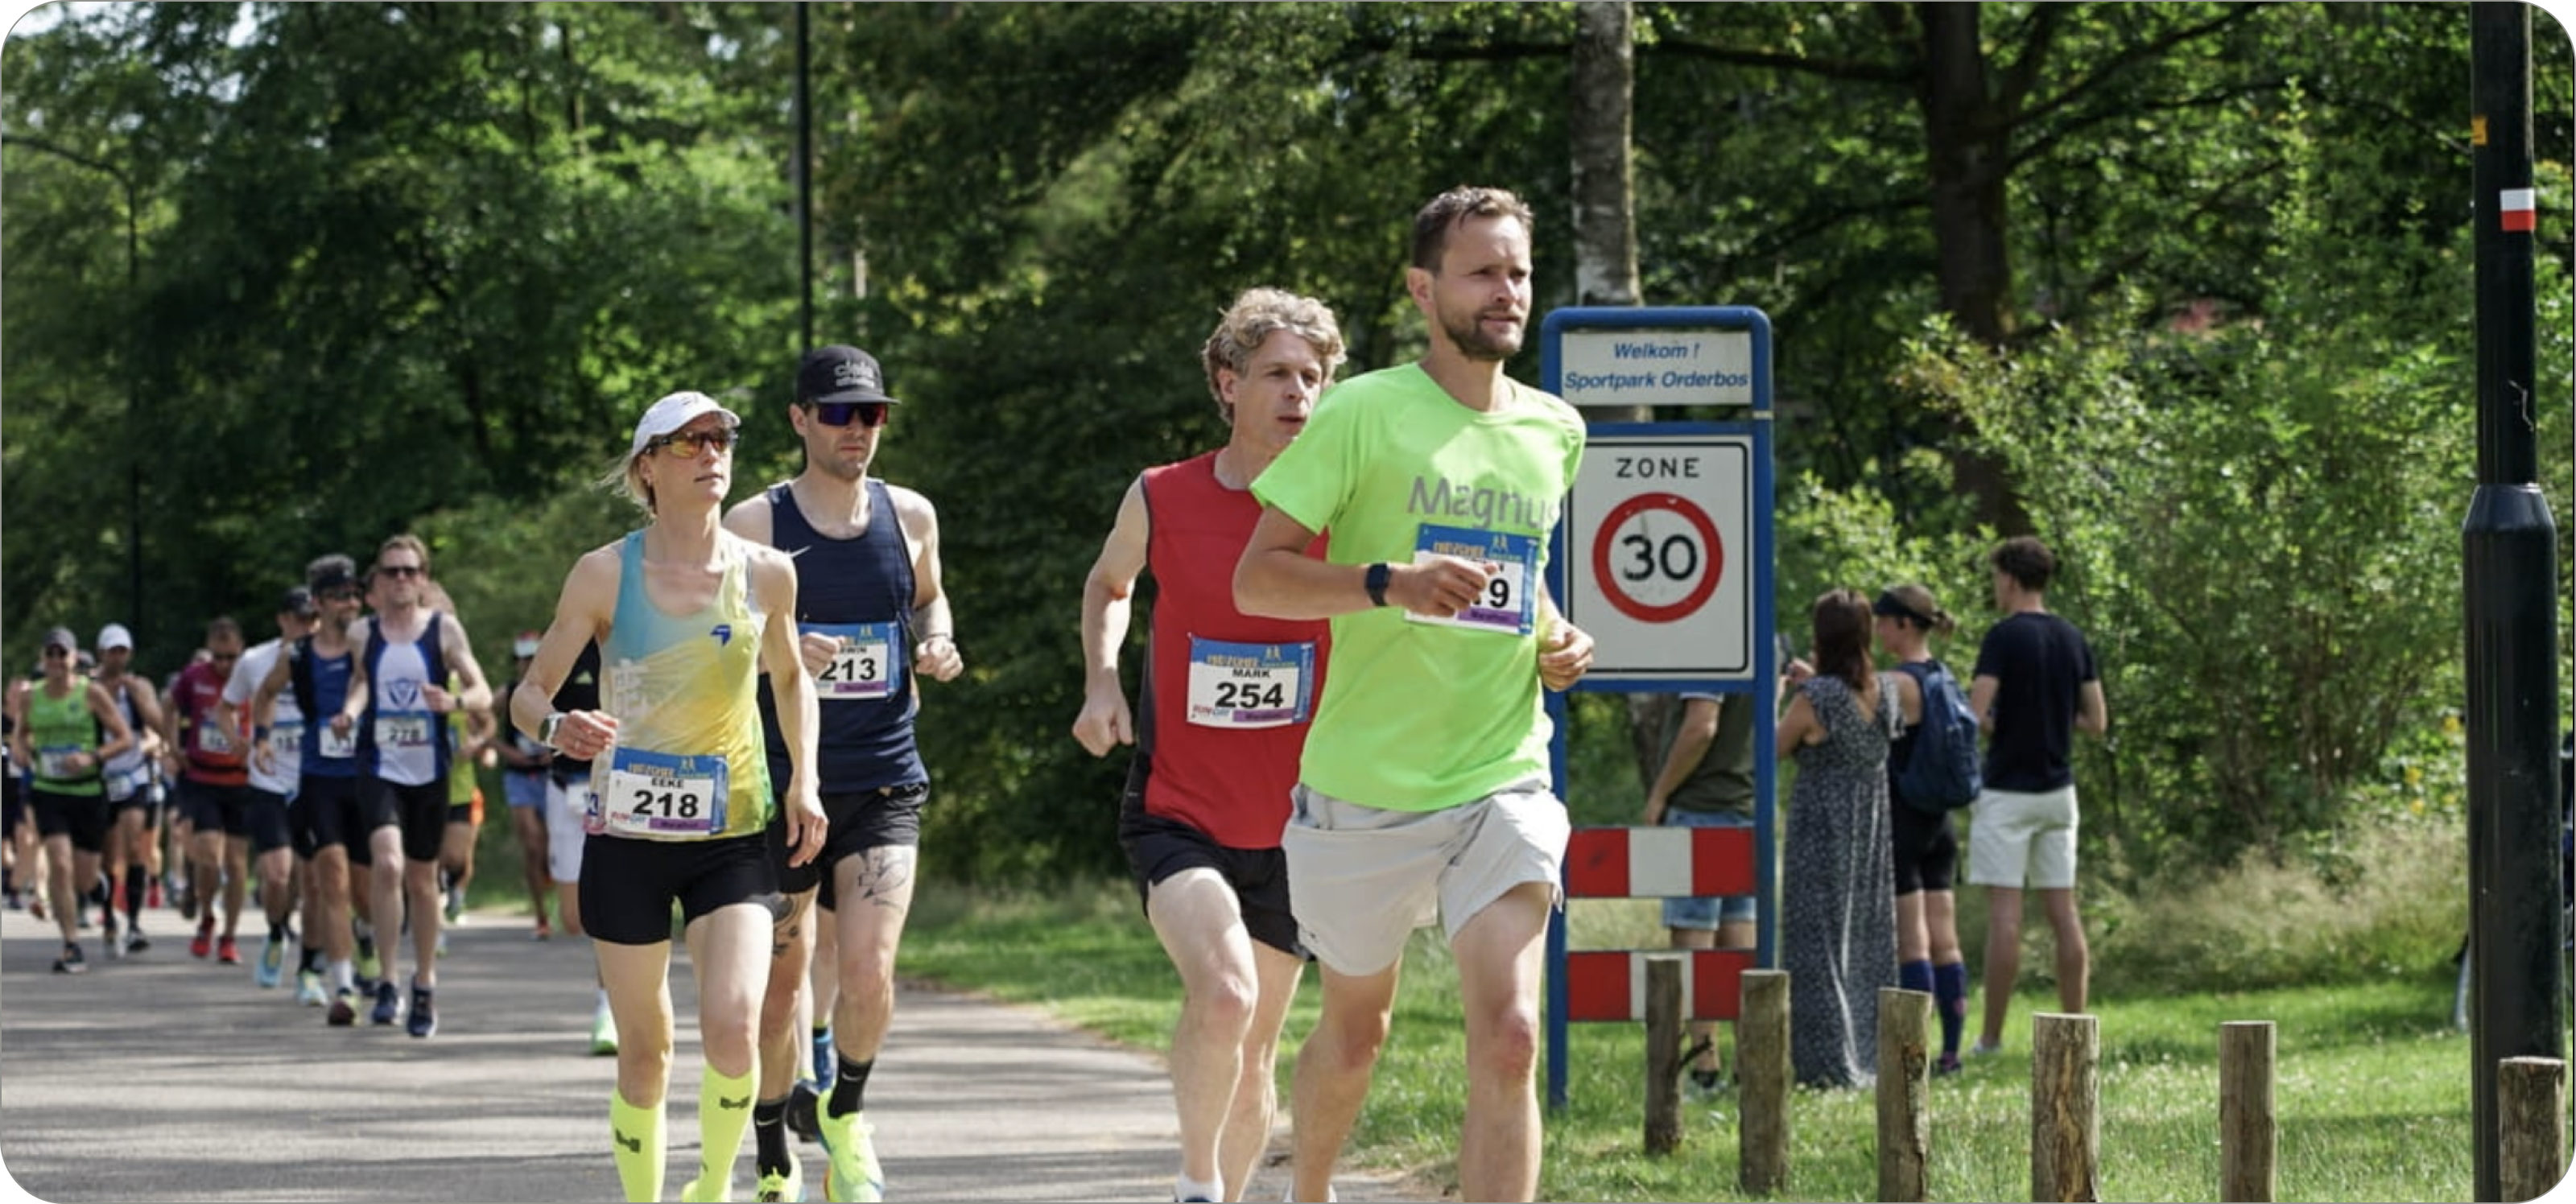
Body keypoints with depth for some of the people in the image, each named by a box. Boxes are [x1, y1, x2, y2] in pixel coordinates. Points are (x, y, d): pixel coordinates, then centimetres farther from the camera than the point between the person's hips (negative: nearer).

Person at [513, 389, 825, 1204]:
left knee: (733, 1031, -17)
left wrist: (803, 782, 5)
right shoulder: (605, 575, -6)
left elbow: (790, 678, 18)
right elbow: (528, 694, -1)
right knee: (644, 1054, 5)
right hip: (626, 839, -1)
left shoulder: (766, 574, 0)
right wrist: (557, 729, -24)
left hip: (734, 838, 1)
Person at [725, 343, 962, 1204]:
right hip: (783, 785, -1)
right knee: (778, 985, 5)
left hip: (885, 785, 1)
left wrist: (937, 643, 5)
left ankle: (846, 1115, 12)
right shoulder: (753, 526, -3)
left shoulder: (910, 516, 7)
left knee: (869, 972, -16)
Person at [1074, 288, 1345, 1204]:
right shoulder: (1161, 500, -4)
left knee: (1254, 1047, 12)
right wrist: (1101, 681, 3)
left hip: (1292, 824, 2)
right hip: (1176, 812, -2)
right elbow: (1109, 583, 18)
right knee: (1223, 994, -26)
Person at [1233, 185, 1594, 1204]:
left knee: (1507, 1040, -14)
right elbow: (1254, 578, -11)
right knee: (1354, 1032, 15)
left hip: (1502, 781, 2)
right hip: (1363, 785, -2)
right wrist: (1388, 581, -27)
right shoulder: (1364, 413, -8)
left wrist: (1555, 639, 6)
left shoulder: (1555, 432, 9)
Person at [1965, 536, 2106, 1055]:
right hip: (2058, 789, 6)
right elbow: (2097, 721, 10)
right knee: (2063, 910, 8)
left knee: (2004, 914, -6)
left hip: (2008, 792, -6)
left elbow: (1975, 715, -18)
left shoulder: (2005, 637, -12)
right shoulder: (2073, 640, 7)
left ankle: (1991, 1037, -5)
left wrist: (1999, 725, 2)